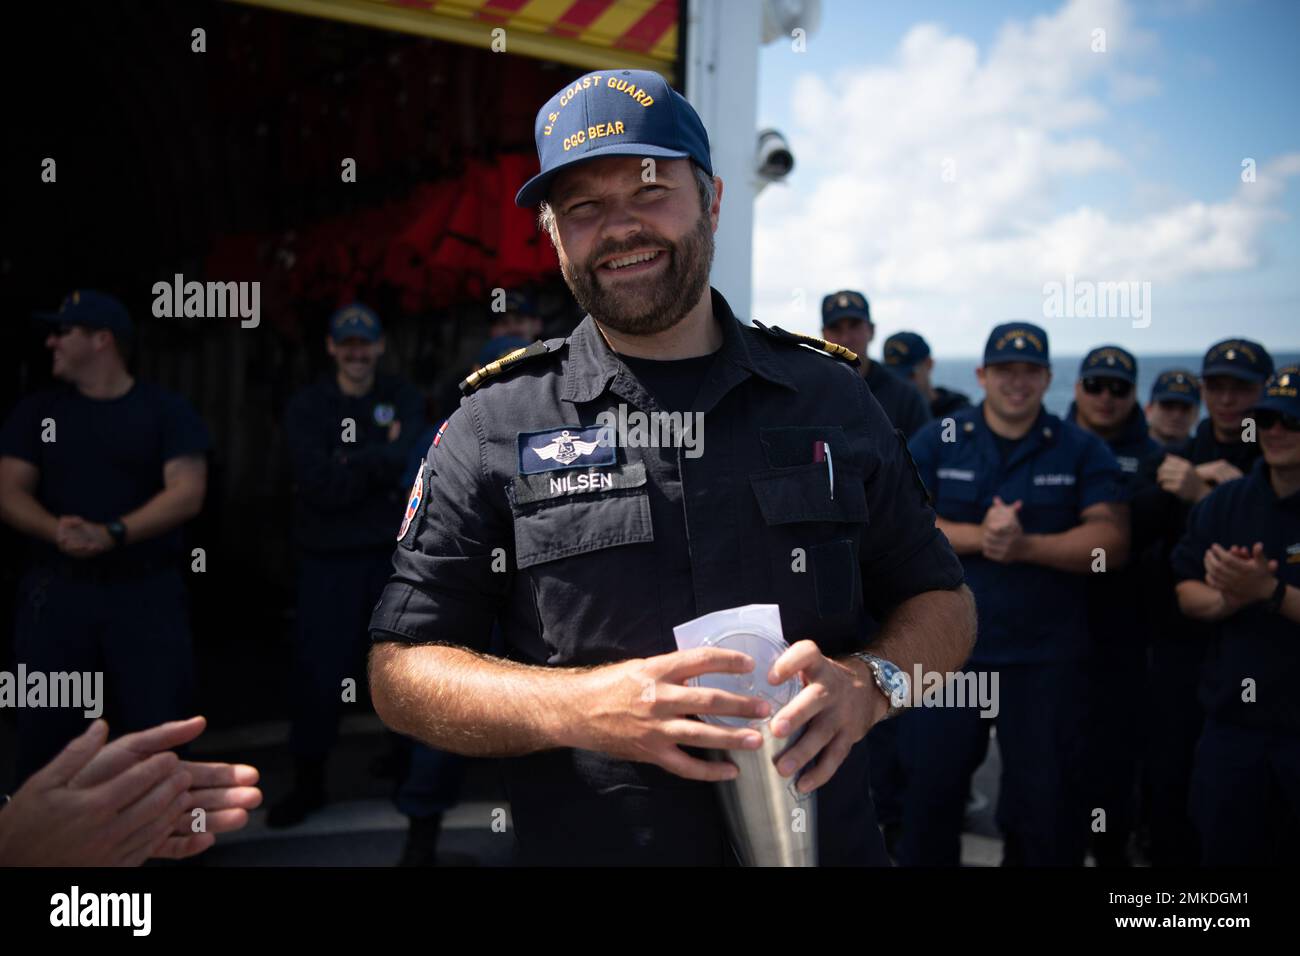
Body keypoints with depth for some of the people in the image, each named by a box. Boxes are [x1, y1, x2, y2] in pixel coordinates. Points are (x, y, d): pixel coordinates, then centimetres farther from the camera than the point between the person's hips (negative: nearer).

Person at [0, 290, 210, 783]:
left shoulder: (166, 410, 1)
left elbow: (187, 494, -10)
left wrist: (112, 534, -23)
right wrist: (57, 531, -18)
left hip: (146, 591, -2)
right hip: (56, 590, 2)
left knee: (155, 724, 1)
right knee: (45, 726, 6)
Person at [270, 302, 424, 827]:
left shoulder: (404, 398, 4)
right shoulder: (307, 406, -1)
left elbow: (410, 461, -15)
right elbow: (319, 484, -14)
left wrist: (349, 461, -17)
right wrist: (381, 462, -14)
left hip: (394, 553, 1)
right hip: (329, 558, -1)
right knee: (319, 672, 2)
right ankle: (308, 781, 16)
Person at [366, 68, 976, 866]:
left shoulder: (830, 396, 0)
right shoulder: (495, 428, -6)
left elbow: (942, 602, 6)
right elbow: (400, 671, -6)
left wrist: (870, 683, -15)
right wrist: (577, 708, -23)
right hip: (584, 844, -1)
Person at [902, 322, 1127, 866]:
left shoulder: (1083, 451, 2)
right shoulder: (937, 441, 2)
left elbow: (1112, 540, -7)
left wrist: (1026, 546, -22)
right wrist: (979, 536, -19)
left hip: (1046, 656, 0)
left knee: (1047, 801, 11)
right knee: (929, 787, 11)